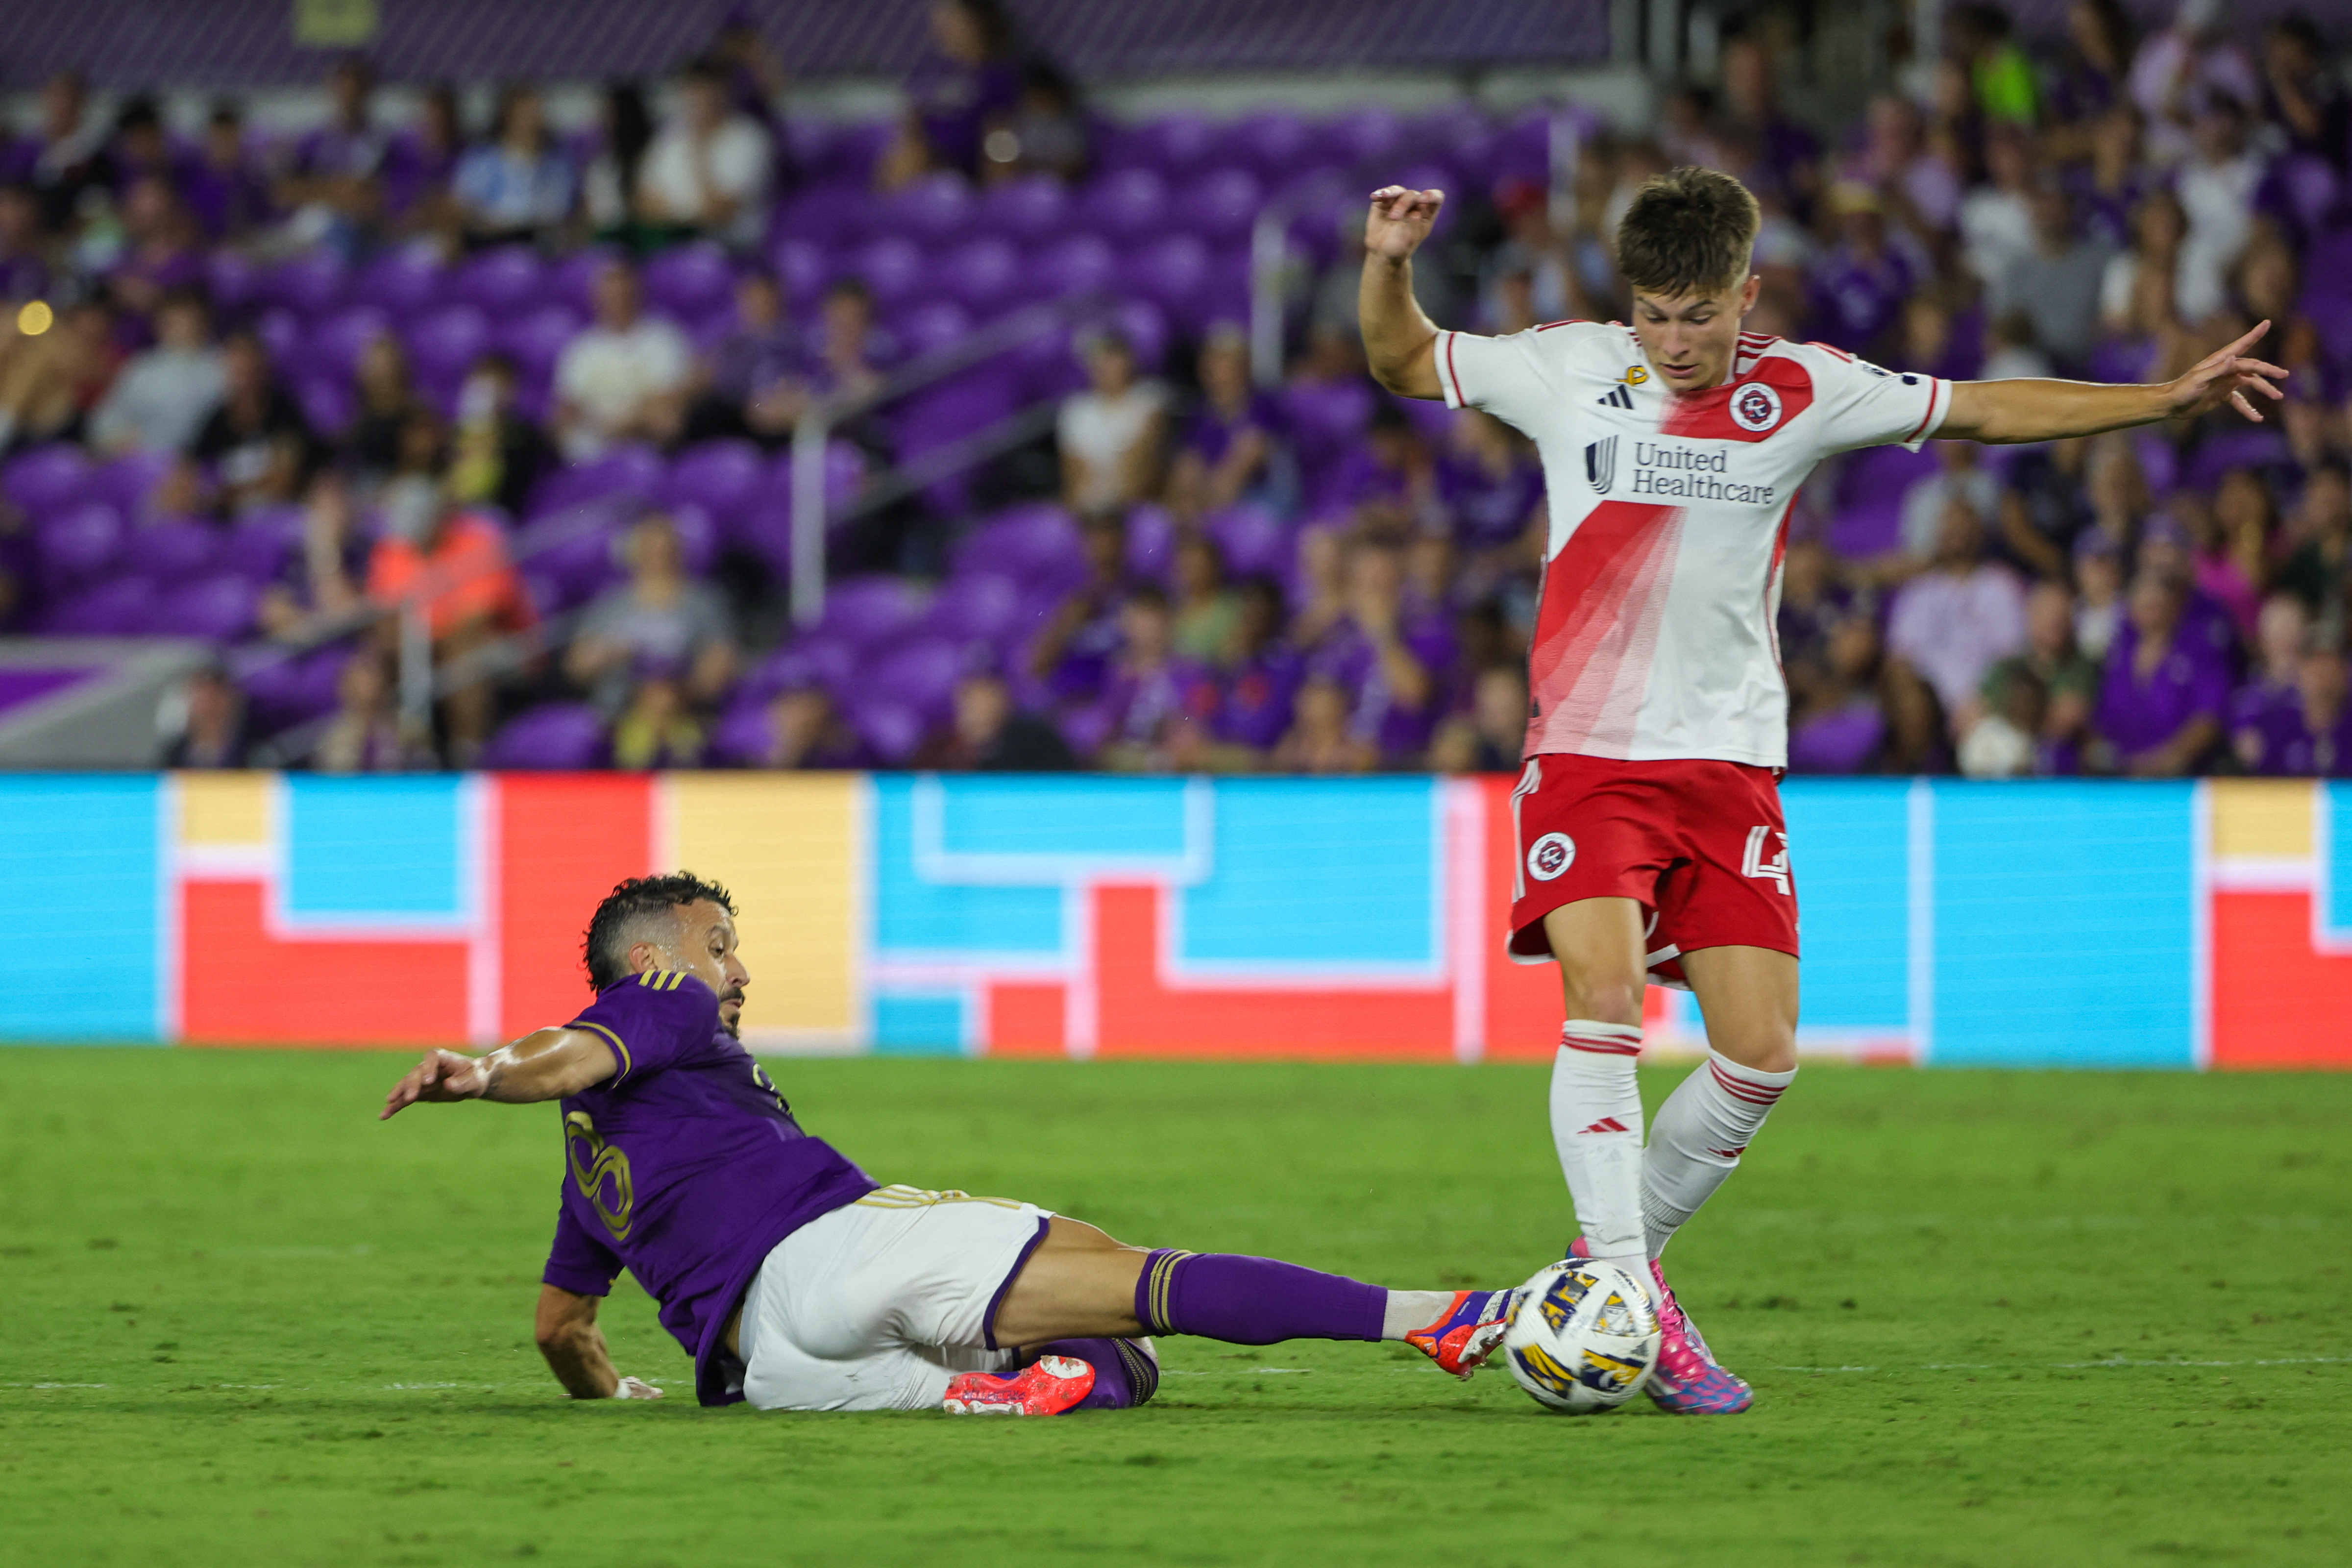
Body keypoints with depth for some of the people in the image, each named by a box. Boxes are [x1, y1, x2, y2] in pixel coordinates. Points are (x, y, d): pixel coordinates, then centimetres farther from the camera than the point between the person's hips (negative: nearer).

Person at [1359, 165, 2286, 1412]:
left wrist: (2170, 399, 6)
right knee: (1604, 999, -22)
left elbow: (1987, 411, 10)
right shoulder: (1570, 369, 0)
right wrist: (1388, 267, -8)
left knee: (1761, 1051, -5)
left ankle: (1623, 1244, 16)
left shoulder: (1803, 393, 2)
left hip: (1730, 766, 2)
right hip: (1588, 754, -2)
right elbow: (1404, 365, 12)